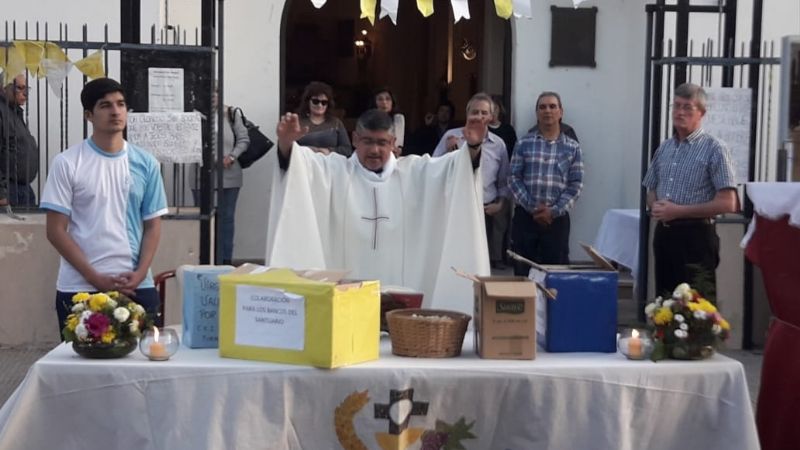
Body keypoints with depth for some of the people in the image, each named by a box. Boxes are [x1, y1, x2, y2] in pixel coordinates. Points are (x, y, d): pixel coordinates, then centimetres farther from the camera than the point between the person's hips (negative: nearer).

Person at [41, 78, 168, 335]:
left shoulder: (146, 164, 6)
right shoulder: (67, 163, -2)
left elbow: (153, 226, 8)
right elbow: (56, 230, -4)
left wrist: (139, 275, -7)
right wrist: (95, 278, -10)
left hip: (137, 288, 2)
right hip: (78, 289, -2)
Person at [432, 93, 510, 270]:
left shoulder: (498, 144, 8)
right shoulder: (451, 137, 2)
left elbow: (504, 181, 16)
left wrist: (501, 203, 3)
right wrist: (448, 151, -13)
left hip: (486, 211, 2)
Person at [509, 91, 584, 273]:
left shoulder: (572, 147, 6)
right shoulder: (524, 143, 6)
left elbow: (576, 185, 0)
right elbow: (514, 178, 1)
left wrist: (554, 211, -11)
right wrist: (531, 207, -11)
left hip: (557, 218, 0)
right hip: (525, 216, 0)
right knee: (522, 272, 3)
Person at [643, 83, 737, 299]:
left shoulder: (714, 149, -7)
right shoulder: (665, 148, 12)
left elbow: (727, 203, -14)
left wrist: (678, 211, -17)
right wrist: (655, 206, -3)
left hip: (695, 235, -6)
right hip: (664, 234, 6)